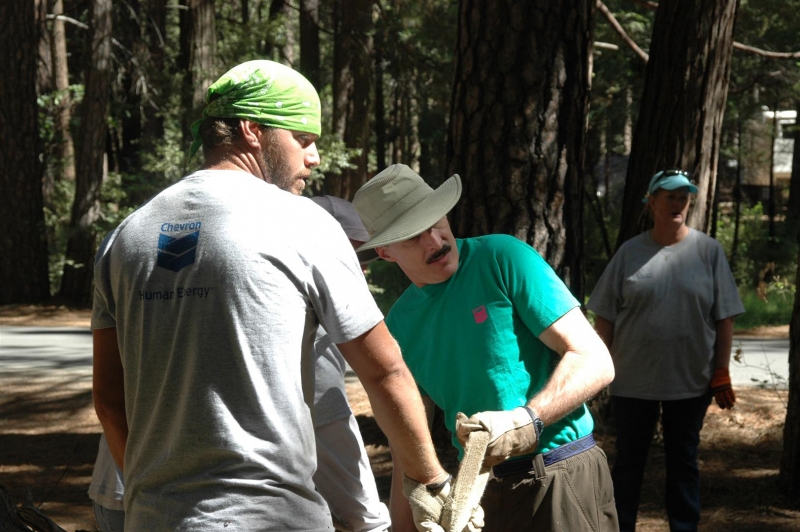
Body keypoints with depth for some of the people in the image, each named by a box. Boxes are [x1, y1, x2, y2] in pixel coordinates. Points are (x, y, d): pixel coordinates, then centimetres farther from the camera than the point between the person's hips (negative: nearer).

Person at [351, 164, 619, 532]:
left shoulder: (503, 258, -9)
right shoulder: (400, 324, 7)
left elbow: (595, 362, -14)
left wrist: (526, 421, -28)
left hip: (561, 478, -5)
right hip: (479, 487, 5)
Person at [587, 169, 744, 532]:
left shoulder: (708, 251, -1)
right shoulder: (630, 252, 1)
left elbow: (724, 318, 0)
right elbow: (606, 317, 3)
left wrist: (722, 374, -3)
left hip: (690, 380, 0)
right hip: (633, 379, 0)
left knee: (684, 462, 11)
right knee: (628, 461, 10)